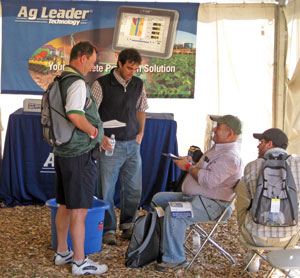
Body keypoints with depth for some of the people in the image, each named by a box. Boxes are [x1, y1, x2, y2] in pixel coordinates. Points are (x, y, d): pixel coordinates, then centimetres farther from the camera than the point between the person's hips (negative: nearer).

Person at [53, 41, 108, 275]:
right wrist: (93, 131, -15)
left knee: (65, 206, 19)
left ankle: (62, 252, 31)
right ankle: (80, 262, 8)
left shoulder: (59, 81, 12)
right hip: (79, 154, -10)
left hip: (62, 151, 10)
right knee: (79, 210, -1)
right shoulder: (77, 83, -18)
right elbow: (75, 115, -32)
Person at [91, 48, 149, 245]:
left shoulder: (138, 84, 7)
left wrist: (141, 133, 11)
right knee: (107, 190, 1)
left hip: (133, 145, 5)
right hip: (111, 145, -5)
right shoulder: (102, 84, -8)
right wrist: (100, 136, -18)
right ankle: (109, 229, 15)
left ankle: (128, 225, 27)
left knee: (134, 189, 10)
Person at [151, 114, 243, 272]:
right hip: (192, 196, 12)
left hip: (212, 204, -12)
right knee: (158, 198, 11)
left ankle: (174, 259, -22)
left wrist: (188, 167, -15)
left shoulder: (230, 157, -18)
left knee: (173, 212, -33)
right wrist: (188, 164, 9)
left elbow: (209, 180, -28)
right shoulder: (217, 149, 19)